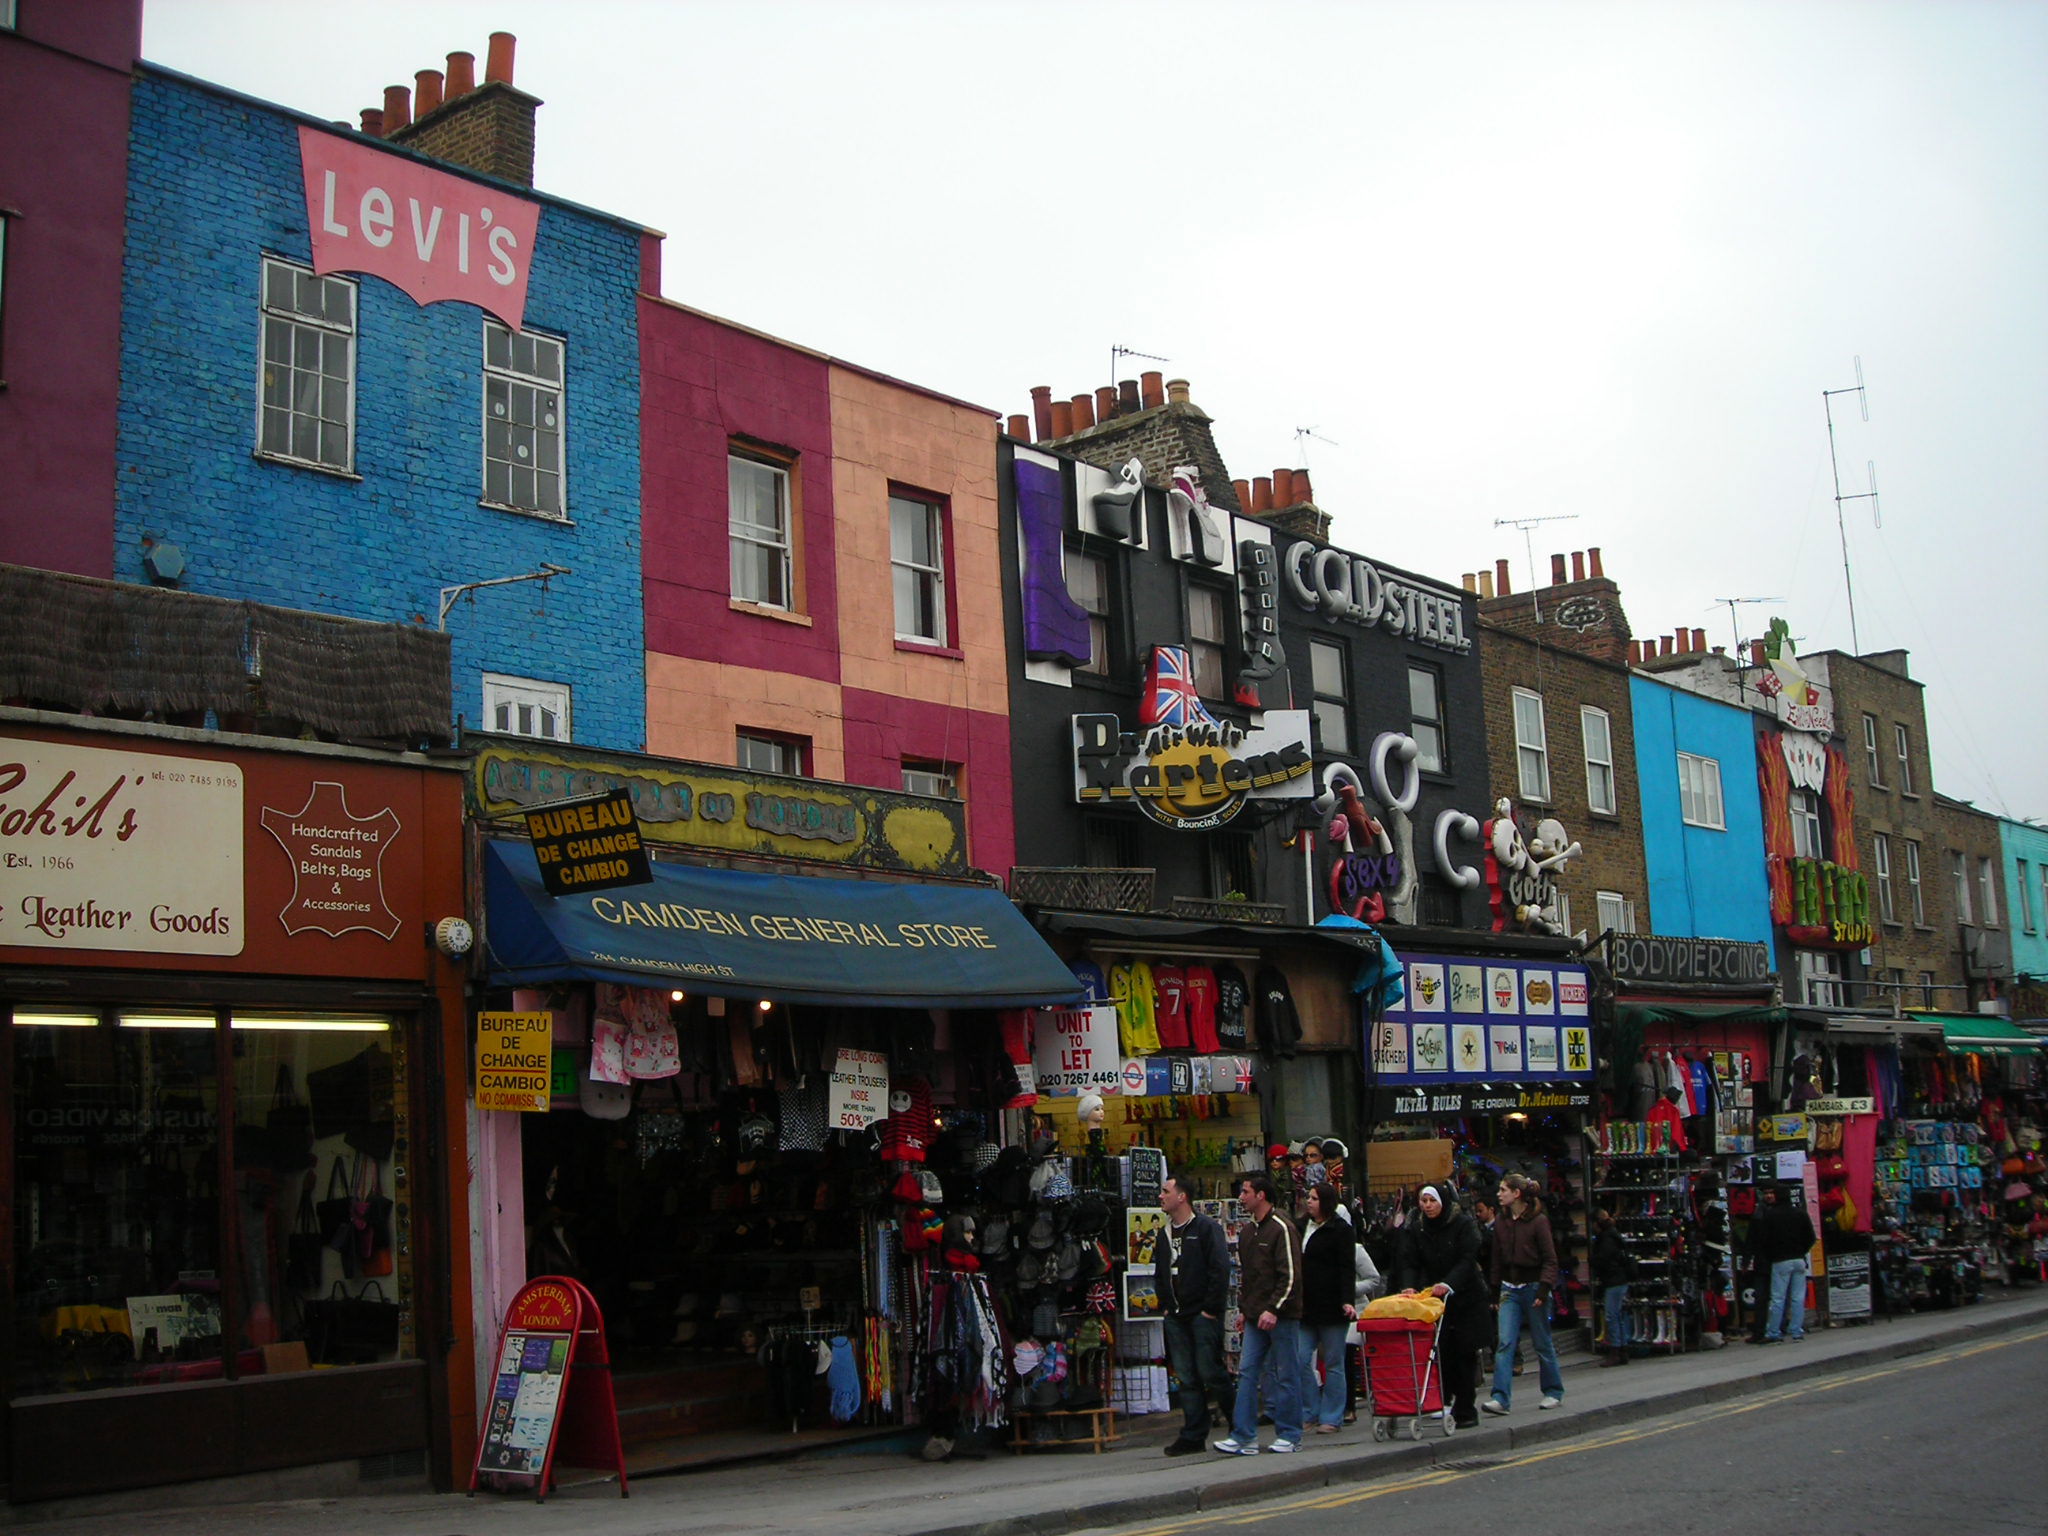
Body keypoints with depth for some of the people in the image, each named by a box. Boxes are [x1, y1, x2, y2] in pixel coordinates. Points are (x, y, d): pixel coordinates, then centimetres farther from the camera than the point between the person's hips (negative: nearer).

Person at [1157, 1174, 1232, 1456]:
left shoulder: (1207, 1228, -7)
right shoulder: (1166, 1233, 16)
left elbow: (1220, 1271, -12)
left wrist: (1211, 1309, -15)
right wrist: (1164, 1306, 12)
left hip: (1203, 1315, -7)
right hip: (1176, 1317, 7)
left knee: (1211, 1373, -7)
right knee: (1187, 1379, 6)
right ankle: (1193, 1435, 9)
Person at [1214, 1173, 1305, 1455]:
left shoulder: (1281, 1228, -11)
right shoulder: (1247, 1231, 15)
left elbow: (1290, 1274, -16)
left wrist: (1273, 1309, -20)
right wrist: (1245, 1307, 17)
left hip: (1281, 1316, -8)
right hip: (1255, 1316, 8)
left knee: (1285, 1375, 0)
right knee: (1247, 1373, 2)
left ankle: (1289, 1436, 10)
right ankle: (1243, 1437, 3)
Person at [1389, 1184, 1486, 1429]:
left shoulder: (1463, 1224, -7)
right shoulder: (1413, 1228, 2)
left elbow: (1468, 1259, -15)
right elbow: (1407, 1261, -5)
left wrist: (1448, 1284, -30)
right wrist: (1409, 1286, -25)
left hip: (1466, 1298, -2)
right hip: (1432, 1299, 3)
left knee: (1463, 1353, -5)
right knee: (1441, 1352, -7)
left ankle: (1464, 1410, 2)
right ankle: (1444, 1399, 4)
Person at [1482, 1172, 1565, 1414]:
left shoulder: (1538, 1221, -8)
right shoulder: (1501, 1223, 8)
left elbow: (1550, 1259, -10)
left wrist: (1544, 1289, -19)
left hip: (1533, 1287, -4)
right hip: (1509, 1289, 4)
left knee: (1542, 1344, 6)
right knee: (1505, 1343, -8)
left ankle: (1553, 1391, 23)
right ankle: (1501, 1398, -14)